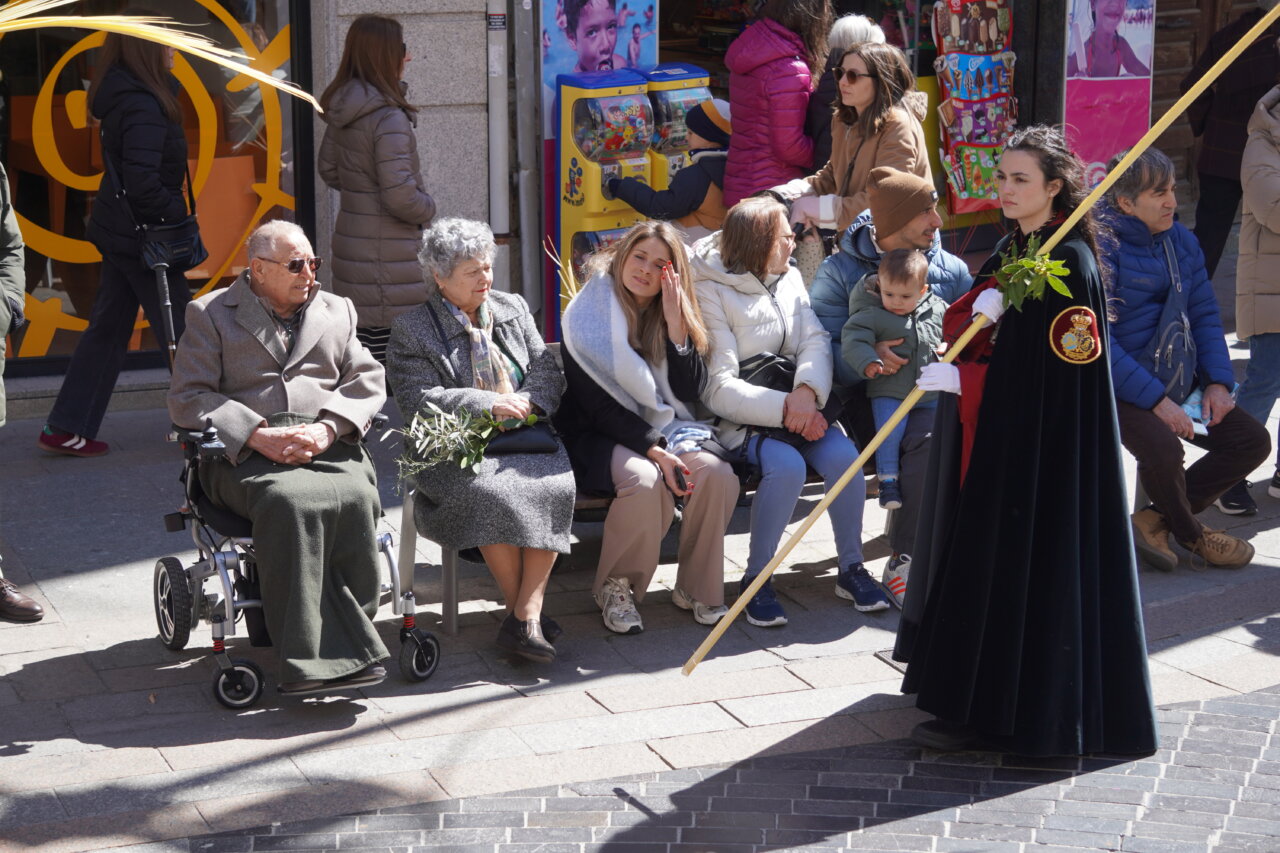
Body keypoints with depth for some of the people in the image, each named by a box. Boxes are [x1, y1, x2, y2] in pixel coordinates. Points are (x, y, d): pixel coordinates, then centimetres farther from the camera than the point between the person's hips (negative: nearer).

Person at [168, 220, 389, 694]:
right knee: (290, 502, -36)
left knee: (356, 499, -33)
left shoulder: (336, 312, 24)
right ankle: (315, 658, -36)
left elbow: (367, 381, 15)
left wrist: (327, 428, -6)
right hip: (246, 455, -3)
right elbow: (187, 398, 3)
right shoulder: (211, 314, 13)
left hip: (329, 446, 3)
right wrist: (258, 436, -11)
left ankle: (346, 645, -27)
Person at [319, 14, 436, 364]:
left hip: (350, 242, 9)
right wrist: (428, 208, -2)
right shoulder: (389, 118, -19)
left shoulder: (341, 111, 7)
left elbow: (328, 169, 21)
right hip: (387, 262, -9)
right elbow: (400, 197, -21)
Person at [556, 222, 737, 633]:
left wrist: (675, 325, -11)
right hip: (602, 438, -4)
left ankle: (696, 585, -7)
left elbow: (689, 392, -1)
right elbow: (595, 404, -12)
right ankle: (616, 586, -13)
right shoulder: (587, 316, -5)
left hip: (665, 430, 4)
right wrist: (654, 449, -22)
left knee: (717, 473, -26)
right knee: (644, 479, -36)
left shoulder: (678, 316, 9)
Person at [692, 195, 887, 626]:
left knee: (844, 455, -23)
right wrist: (784, 408, -26)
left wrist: (806, 390, -23)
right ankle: (756, 579, -15)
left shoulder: (789, 278, 11)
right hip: (739, 420, -5)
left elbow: (816, 341, -1)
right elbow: (719, 387, -17)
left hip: (798, 408, 6)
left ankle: (851, 567, -5)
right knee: (787, 465, -33)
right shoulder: (711, 292, -11)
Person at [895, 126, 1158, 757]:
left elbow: (1059, 372, -20)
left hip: (1038, 448, -9)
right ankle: (965, 689, 27)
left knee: (1012, 562, -4)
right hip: (989, 436, 9)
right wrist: (980, 307, -14)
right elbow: (958, 323, 10)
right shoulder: (1009, 250, 11)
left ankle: (982, 710, 4)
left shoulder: (1070, 263, -16)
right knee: (977, 557, 15)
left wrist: (963, 380, -18)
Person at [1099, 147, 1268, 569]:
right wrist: (1156, 400, -26)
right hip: (1120, 388, -8)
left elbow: (1205, 315, 12)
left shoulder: (1181, 240, 6)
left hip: (1179, 383, 8)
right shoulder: (1102, 248, -17)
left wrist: (1218, 382, -3)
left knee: (1253, 441, -2)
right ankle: (1190, 533, 0)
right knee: (1163, 449, -32)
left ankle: (1156, 518, 2)